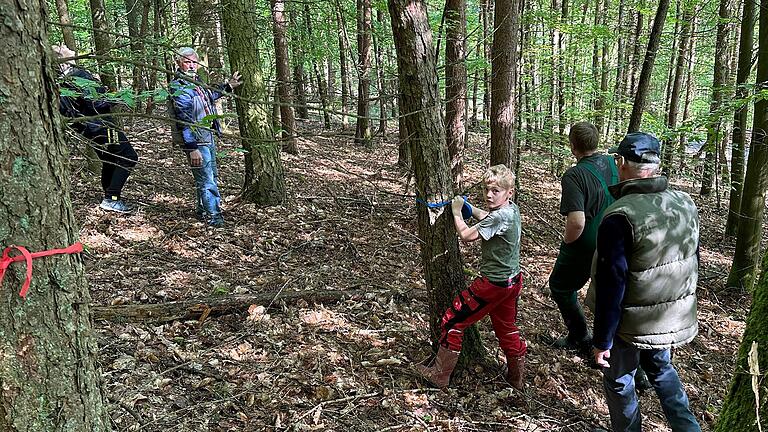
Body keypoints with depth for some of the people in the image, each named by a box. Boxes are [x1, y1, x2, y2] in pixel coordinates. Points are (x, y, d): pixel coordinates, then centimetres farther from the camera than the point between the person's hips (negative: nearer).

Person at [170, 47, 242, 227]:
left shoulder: (197, 82, 10)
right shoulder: (178, 87, -17)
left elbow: (210, 95, 34)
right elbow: (184, 121, -22)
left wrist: (227, 86, 32)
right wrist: (192, 148, -26)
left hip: (209, 136, 10)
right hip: (195, 140, -10)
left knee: (212, 175, 19)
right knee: (206, 180, -6)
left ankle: (202, 211, 33)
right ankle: (213, 216, 2)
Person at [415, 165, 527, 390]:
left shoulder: (500, 216, -25)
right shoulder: (512, 209, 3)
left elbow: (466, 235, -20)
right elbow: (487, 219, 23)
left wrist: (457, 211, -6)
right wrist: (467, 206, 13)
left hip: (493, 284, -9)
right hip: (512, 280, 9)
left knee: (453, 320, 3)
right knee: (507, 328, 24)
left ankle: (440, 375, 14)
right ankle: (516, 378, 38)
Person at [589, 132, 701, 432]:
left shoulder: (619, 217, -27)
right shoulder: (686, 203, -4)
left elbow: (611, 286, -24)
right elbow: (692, 263, 9)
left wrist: (602, 341, -14)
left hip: (633, 324, -6)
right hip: (678, 316, 7)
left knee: (619, 380, 17)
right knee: (661, 367, 30)